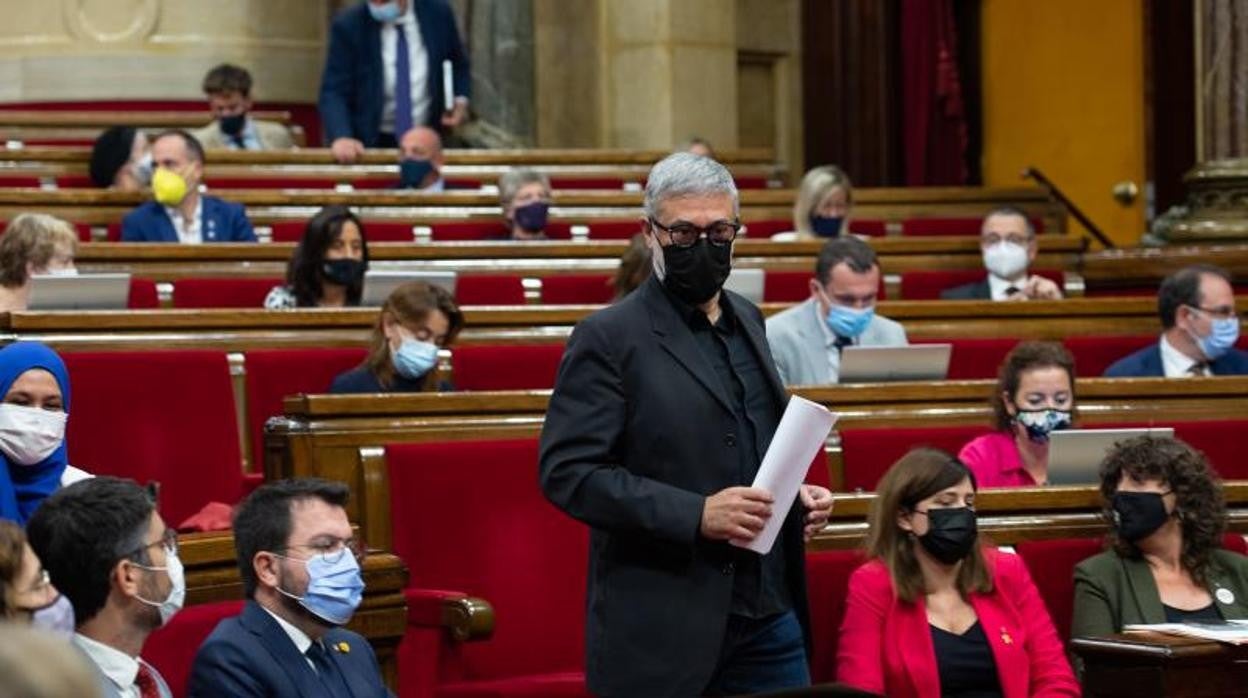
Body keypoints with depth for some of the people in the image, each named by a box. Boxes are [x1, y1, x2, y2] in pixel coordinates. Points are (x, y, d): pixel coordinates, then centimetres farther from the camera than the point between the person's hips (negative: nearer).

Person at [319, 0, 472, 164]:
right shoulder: (349, 25, -14)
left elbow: (458, 65, 10)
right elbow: (334, 91, -16)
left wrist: (460, 101, -9)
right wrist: (341, 137, -34)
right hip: (370, 142, -2)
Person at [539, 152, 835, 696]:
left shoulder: (747, 321, 15)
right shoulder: (608, 338, -7)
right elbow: (567, 472, -14)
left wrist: (797, 496, 6)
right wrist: (695, 514, -21)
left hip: (770, 615, 6)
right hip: (663, 632, -6)